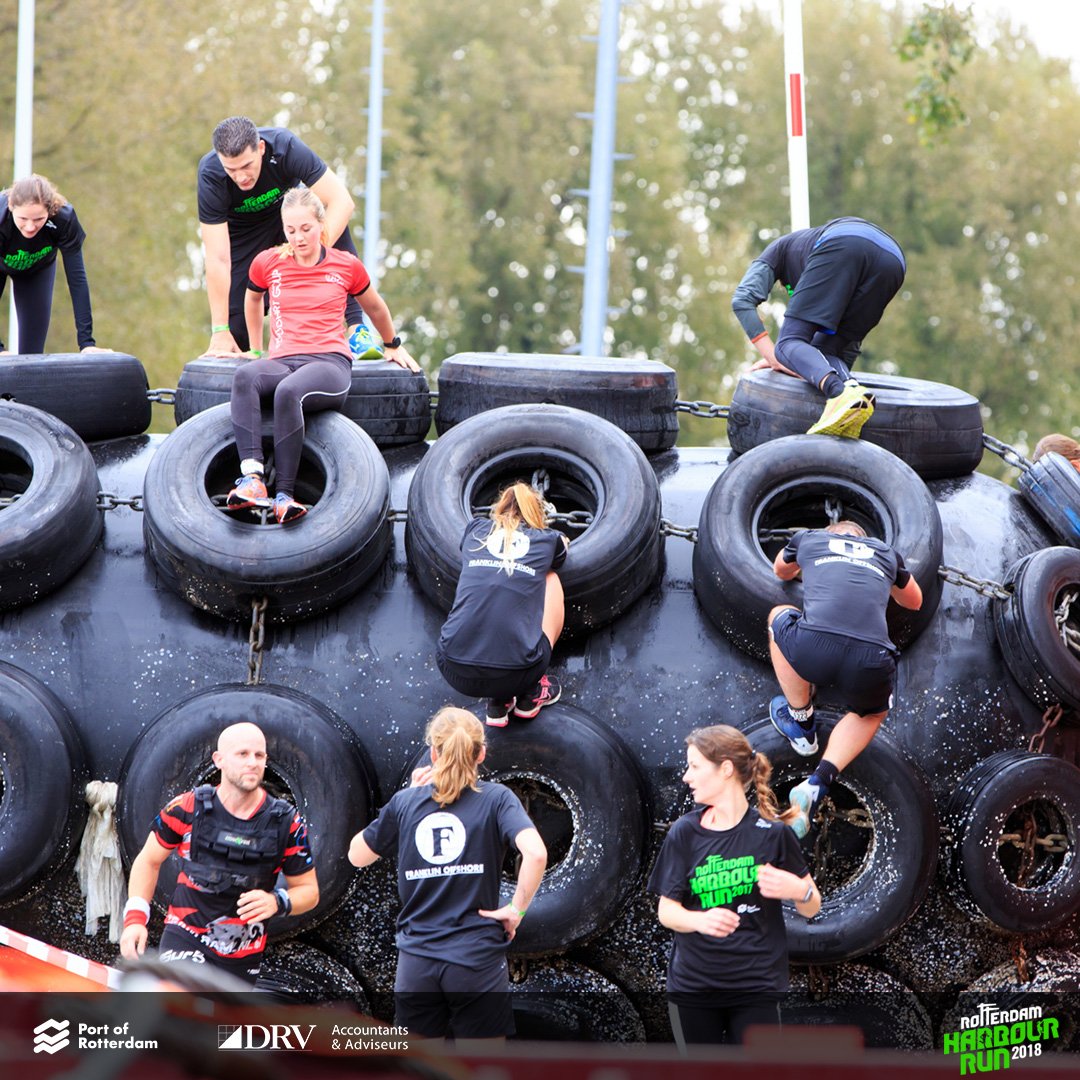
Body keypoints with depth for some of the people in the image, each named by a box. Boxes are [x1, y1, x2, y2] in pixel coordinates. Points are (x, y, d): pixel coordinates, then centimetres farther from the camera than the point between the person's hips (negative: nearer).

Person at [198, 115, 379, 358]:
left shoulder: (285, 146, -34)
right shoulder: (210, 176, -33)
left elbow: (342, 201, -37)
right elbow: (218, 258, -32)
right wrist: (220, 331, -33)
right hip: (244, 232, -1)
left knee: (336, 219, -32)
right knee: (236, 334, -15)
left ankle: (355, 327, -30)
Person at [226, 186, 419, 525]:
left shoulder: (346, 266, 9)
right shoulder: (267, 263, 12)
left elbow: (375, 307, 28)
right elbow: (252, 299, 35)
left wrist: (394, 345, 41)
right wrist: (257, 349, 36)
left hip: (330, 363, -2)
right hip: (282, 362, 2)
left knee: (288, 391, -40)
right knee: (244, 377, -37)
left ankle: (285, 494, -40)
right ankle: (253, 478, -50)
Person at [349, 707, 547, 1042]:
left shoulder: (406, 802, 5)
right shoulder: (495, 798, -2)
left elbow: (357, 855, 18)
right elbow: (535, 853, -19)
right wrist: (516, 908, -6)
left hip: (416, 964, 2)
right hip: (478, 962, -2)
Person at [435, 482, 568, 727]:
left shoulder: (476, 530, 17)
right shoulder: (547, 541, 13)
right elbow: (563, 546, 41)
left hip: (454, 671, 2)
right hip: (516, 676, -2)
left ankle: (498, 702, 18)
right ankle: (531, 695, 21)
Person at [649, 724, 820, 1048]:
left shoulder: (772, 833, -4)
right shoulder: (684, 832, 1)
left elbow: (810, 909, 2)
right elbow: (666, 910, -2)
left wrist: (799, 890, -22)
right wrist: (700, 921, -24)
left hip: (756, 987, -2)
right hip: (693, 984, 2)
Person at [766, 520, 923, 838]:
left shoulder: (809, 539, 28)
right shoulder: (886, 553, 30)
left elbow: (781, 571, 54)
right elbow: (914, 601, 52)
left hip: (812, 648, -1)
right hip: (870, 663, 1)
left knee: (779, 617, 33)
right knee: (872, 712, 35)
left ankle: (801, 724, 37)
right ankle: (817, 785, 12)